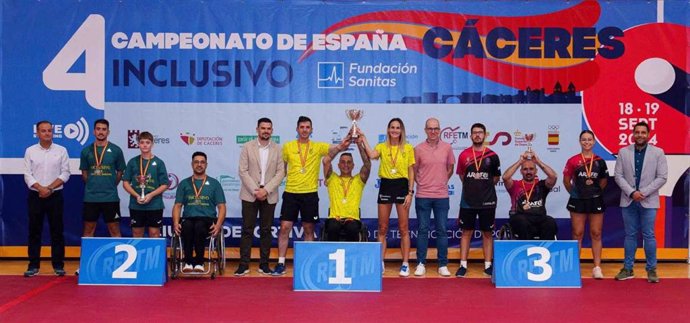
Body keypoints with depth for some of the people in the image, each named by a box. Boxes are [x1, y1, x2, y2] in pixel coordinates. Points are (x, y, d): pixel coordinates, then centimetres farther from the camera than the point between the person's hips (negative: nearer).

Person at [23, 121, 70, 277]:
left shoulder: (61, 151, 3)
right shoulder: (30, 151, 5)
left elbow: (65, 173, -1)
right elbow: (27, 175, 0)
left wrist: (50, 188, -12)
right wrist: (40, 188, -14)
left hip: (55, 196, -1)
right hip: (35, 196, 1)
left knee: (57, 230, 2)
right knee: (34, 231, 3)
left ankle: (58, 265, 8)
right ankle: (33, 265, 11)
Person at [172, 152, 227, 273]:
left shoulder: (214, 183, 12)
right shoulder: (184, 184, 16)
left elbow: (221, 207, 7)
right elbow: (177, 206, 12)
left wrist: (218, 225, -11)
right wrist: (176, 223, -7)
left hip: (208, 219, -1)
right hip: (189, 218, 1)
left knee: (199, 226, -37)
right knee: (187, 226, -35)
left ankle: (199, 262, -28)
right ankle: (188, 262, -26)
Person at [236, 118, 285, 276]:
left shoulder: (277, 149, 4)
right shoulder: (247, 147, 2)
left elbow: (280, 172, -1)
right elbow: (243, 171, -3)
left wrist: (266, 190, -12)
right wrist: (255, 190, -12)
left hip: (269, 196, 1)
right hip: (250, 195, -1)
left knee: (266, 230, 5)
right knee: (247, 230, -1)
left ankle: (264, 264, 11)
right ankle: (243, 265, 2)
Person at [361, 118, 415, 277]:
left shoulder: (408, 148, 3)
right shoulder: (382, 147, 5)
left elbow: (411, 172, 2)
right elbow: (371, 155, -17)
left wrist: (410, 192, -5)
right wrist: (364, 139, -16)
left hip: (402, 186, -1)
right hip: (385, 186, 2)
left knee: (403, 228, 2)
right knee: (382, 228, 6)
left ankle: (405, 264, 9)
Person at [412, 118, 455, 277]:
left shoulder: (447, 148, 4)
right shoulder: (418, 149, 0)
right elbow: (414, 170, 9)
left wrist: (442, 182, 8)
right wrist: (421, 184, 4)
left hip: (442, 195, 1)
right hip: (423, 195, -1)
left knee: (442, 230, 4)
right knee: (423, 230, 4)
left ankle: (443, 265, 12)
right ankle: (421, 264, 12)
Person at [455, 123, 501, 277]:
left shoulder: (492, 156, 0)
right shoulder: (464, 155, 2)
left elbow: (496, 178, 10)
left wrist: (484, 187, 5)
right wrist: (472, 186, 9)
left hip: (487, 201, 0)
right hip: (468, 201, 1)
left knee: (487, 233, 6)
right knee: (466, 232, 4)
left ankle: (488, 265, 13)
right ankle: (463, 265, 8)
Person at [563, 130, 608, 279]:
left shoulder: (599, 161, 4)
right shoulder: (573, 161, -1)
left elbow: (604, 181, 13)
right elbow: (566, 180, 4)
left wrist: (595, 191, 8)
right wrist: (574, 193, 5)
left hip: (596, 200, 1)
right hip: (578, 201, -1)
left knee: (596, 234, 4)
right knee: (577, 234, 3)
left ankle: (597, 267, 9)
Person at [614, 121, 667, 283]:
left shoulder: (658, 153, 0)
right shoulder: (623, 152, 4)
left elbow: (662, 177, -4)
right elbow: (618, 175, 1)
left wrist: (643, 192, -12)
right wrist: (631, 192, -11)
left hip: (648, 201, -2)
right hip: (628, 200, 2)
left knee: (649, 235, 1)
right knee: (630, 235, 8)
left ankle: (651, 269, 11)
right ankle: (628, 269, 14)